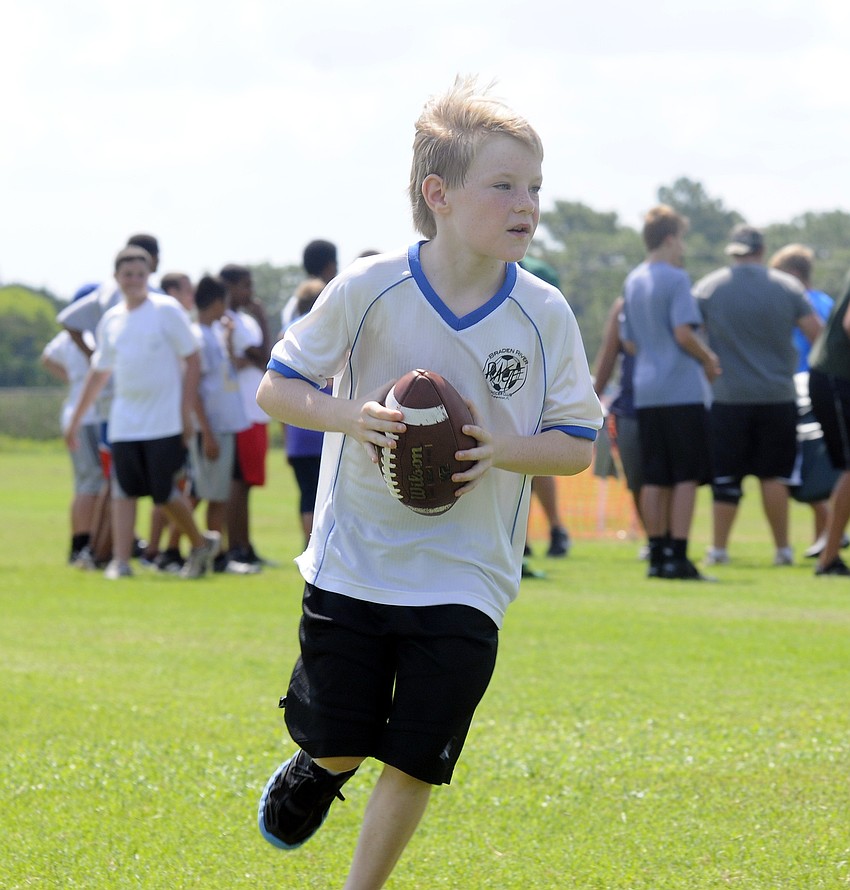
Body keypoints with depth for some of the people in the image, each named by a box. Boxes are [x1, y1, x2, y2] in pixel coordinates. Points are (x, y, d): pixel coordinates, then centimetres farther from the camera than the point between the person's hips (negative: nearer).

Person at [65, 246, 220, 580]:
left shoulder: (166, 310, -3)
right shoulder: (111, 320, 12)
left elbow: (193, 360, -3)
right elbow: (98, 373, 22)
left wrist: (185, 412, -10)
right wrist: (75, 420, 22)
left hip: (164, 422, -5)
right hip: (124, 423, 5)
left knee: (163, 491, -5)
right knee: (124, 490, -3)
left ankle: (200, 542, 17)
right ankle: (120, 561, -4)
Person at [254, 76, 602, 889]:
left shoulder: (545, 316, -7)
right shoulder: (367, 289, -11)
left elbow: (579, 445, 0)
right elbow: (277, 386, -2)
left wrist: (504, 449, -20)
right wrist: (348, 417, -22)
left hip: (464, 575, 1)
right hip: (353, 564, -1)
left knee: (414, 761, -1)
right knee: (339, 740, 5)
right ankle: (319, 766, 42)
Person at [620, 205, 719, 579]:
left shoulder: (632, 281, 14)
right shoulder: (676, 278, -8)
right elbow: (683, 333, -16)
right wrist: (707, 360, -2)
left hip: (646, 391, 7)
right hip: (682, 390, -7)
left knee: (654, 478, 8)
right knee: (686, 477, -3)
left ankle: (657, 555, 8)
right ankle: (678, 557, -7)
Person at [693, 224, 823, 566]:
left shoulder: (706, 288, -1)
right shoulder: (788, 287, -1)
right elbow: (818, 334, -2)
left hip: (727, 398, 0)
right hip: (778, 397, 0)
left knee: (726, 477, 5)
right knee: (774, 474, 6)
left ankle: (719, 548, 7)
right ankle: (782, 548, 7)